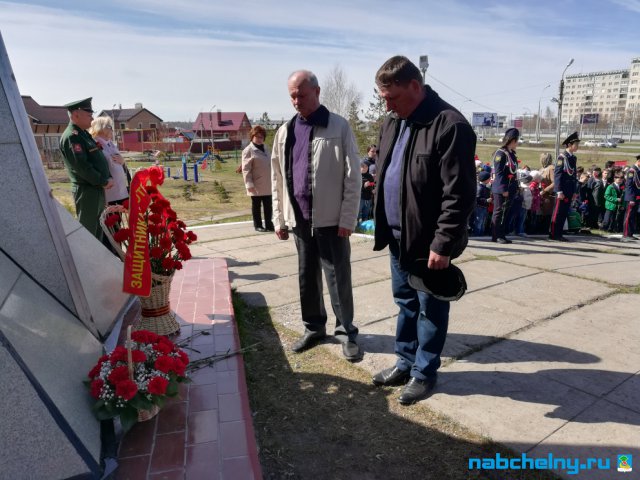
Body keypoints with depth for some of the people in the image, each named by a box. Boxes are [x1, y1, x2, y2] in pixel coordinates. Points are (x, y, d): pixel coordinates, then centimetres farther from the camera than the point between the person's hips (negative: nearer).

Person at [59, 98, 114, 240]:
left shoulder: (84, 134, 16)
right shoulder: (71, 136, -15)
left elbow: (98, 159, 18)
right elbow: (82, 166, -22)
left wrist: (108, 178, 2)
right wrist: (104, 181, -13)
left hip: (97, 189, 10)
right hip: (86, 191, -10)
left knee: (98, 229, 18)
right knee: (87, 231, -2)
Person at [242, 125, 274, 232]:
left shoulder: (265, 148, 14)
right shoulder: (248, 150, -8)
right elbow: (246, 169, -12)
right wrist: (249, 184, -19)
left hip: (267, 184, 6)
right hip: (256, 185, -6)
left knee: (268, 205, 10)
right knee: (256, 206, 7)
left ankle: (269, 224, 19)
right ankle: (257, 225, 17)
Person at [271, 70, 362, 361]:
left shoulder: (339, 127, -4)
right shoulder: (285, 131, 9)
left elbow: (353, 177, -6)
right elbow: (278, 179, 11)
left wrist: (347, 219, -11)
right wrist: (280, 219, 7)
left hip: (331, 219, -4)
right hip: (300, 219, 4)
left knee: (338, 278, 3)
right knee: (307, 277, 14)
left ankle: (346, 332, 20)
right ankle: (314, 327, 30)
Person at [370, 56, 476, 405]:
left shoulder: (450, 126, -18)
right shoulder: (392, 122, 8)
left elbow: (458, 194, -20)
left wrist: (443, 244, -20)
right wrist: (383, 224, 12)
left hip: (428, 240, -8)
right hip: (398, 235, 8)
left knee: (431, 308, 9)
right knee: (405, 302, 19)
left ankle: (424, 372, 26)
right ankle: (406, 362, 36)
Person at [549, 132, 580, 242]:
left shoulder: (574, 158, 15)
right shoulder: (562, 157, -8)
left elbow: (574, 175, 17)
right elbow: (557, 174, -13)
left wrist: (574, 192, 13)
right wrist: (559, 191, -17)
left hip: (570, 191, 7)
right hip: (562, 190, -7)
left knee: (564, 213, 8)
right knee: (558, 212, -3)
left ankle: (559, 234, 14)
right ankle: (553, 234, 2)